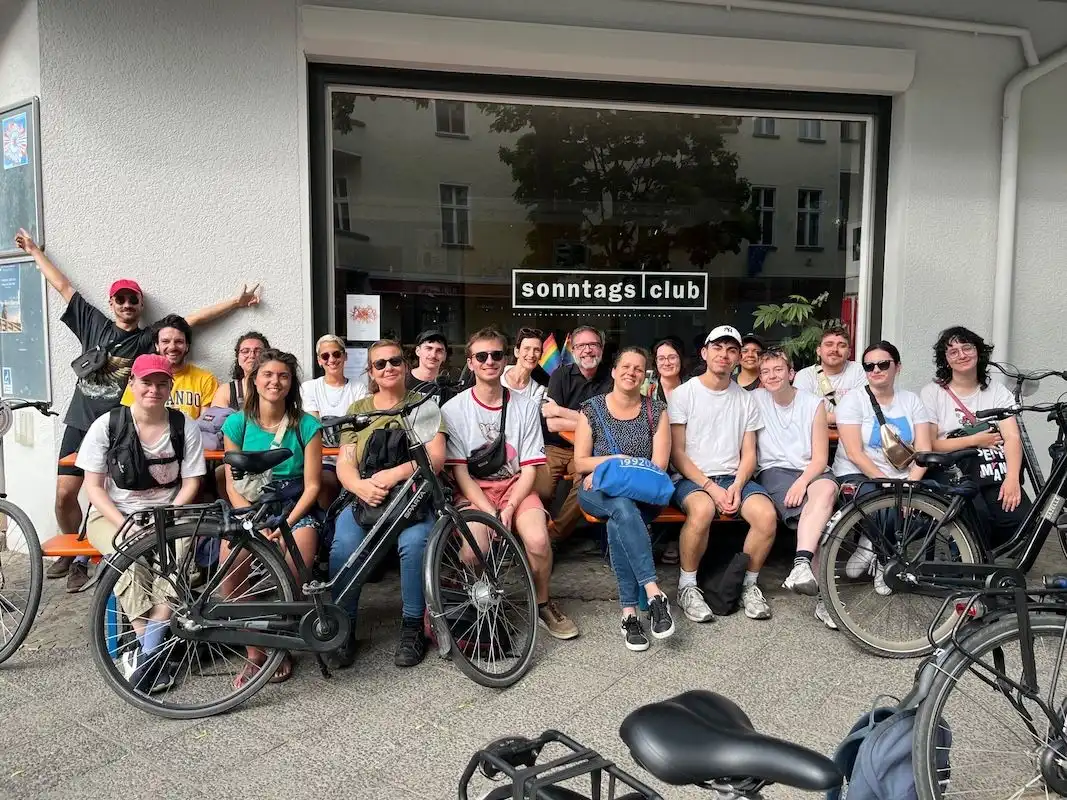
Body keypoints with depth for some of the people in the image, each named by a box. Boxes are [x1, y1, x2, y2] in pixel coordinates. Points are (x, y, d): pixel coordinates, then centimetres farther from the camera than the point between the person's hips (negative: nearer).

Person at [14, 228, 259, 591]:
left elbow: (193, 319, -4)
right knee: (64, 494, 5)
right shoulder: (94, 323, 9)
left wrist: (235, 301, -7)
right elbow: (62, 285, 16)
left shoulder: (148, 339, 0)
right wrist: (34, 250, 24)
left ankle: (85, 560, 15)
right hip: (80, 423, 3)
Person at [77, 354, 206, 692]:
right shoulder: (106, 425, -5)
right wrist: (125, 525, -17)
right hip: (114, 515, 0)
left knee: (177, 556, -31)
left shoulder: (184, 426, -4)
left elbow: (191, 483, -1)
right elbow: (93, 487, -4)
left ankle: (145, 652, -24)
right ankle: (153, 652, -23)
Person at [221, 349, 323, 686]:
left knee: (295, 567, -32)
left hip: (296, 510, -1)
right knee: (230, 556, -31)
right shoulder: (237, 423, 4)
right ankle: (254, 651, -15)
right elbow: (233, 486, 2)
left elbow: (312, 485, -2)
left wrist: (286, 524, -16)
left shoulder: (306, 425, 0)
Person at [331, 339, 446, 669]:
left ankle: (412, 629, -13)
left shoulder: (422, 404, 9)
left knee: (414, 542, -33)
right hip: (365, 497, 2)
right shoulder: (357, 409, 15)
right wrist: (359, 486, -19)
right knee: (344, 545, -29)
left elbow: (436, 457, -5)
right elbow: (344, 463, 5)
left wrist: (394, 474, -23)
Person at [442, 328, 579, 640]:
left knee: (537, 540, -27)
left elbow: (529, 468, -1)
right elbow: (459, 471, -6)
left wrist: (508, 509, -17)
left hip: (516, 487, 2)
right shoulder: (454, 409, -3)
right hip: (473, 491, -1)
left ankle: (543, 603, 3)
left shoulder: (525, 407, 2)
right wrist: (489, 512, -19)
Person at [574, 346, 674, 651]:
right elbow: (580, 463, 4)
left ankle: (629, 612, -32)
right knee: (622, 506, -38)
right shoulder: (592, 409, 7)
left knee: (617, 524, -36)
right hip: (598, 492, 0)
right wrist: (616, 459, -12)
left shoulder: (656, 410, 7)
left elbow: (658, 465, -2)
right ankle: (654, 593, -43)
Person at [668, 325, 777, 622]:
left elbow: (749, 453, 10)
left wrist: (737, 486, -10)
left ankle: (749, 585, -3)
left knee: (767, 515, -27)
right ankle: (687, 587, -16)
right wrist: (710, 487, -15)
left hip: (734, 477, 4)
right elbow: (677, 453, -4)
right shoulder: (683, 394, 2)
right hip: (693, 478, -3)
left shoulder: (746, 399, 14)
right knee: (702, 510, -37)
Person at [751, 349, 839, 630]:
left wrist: (802, 482, -19)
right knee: (819, 518, -31)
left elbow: (820, 458, -1)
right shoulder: (754, 400, 5)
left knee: (827, 489, -38)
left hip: (810, 470, 2)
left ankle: (802, 564, -49)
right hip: (774, 471, -1)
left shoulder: (814, 404, 5)